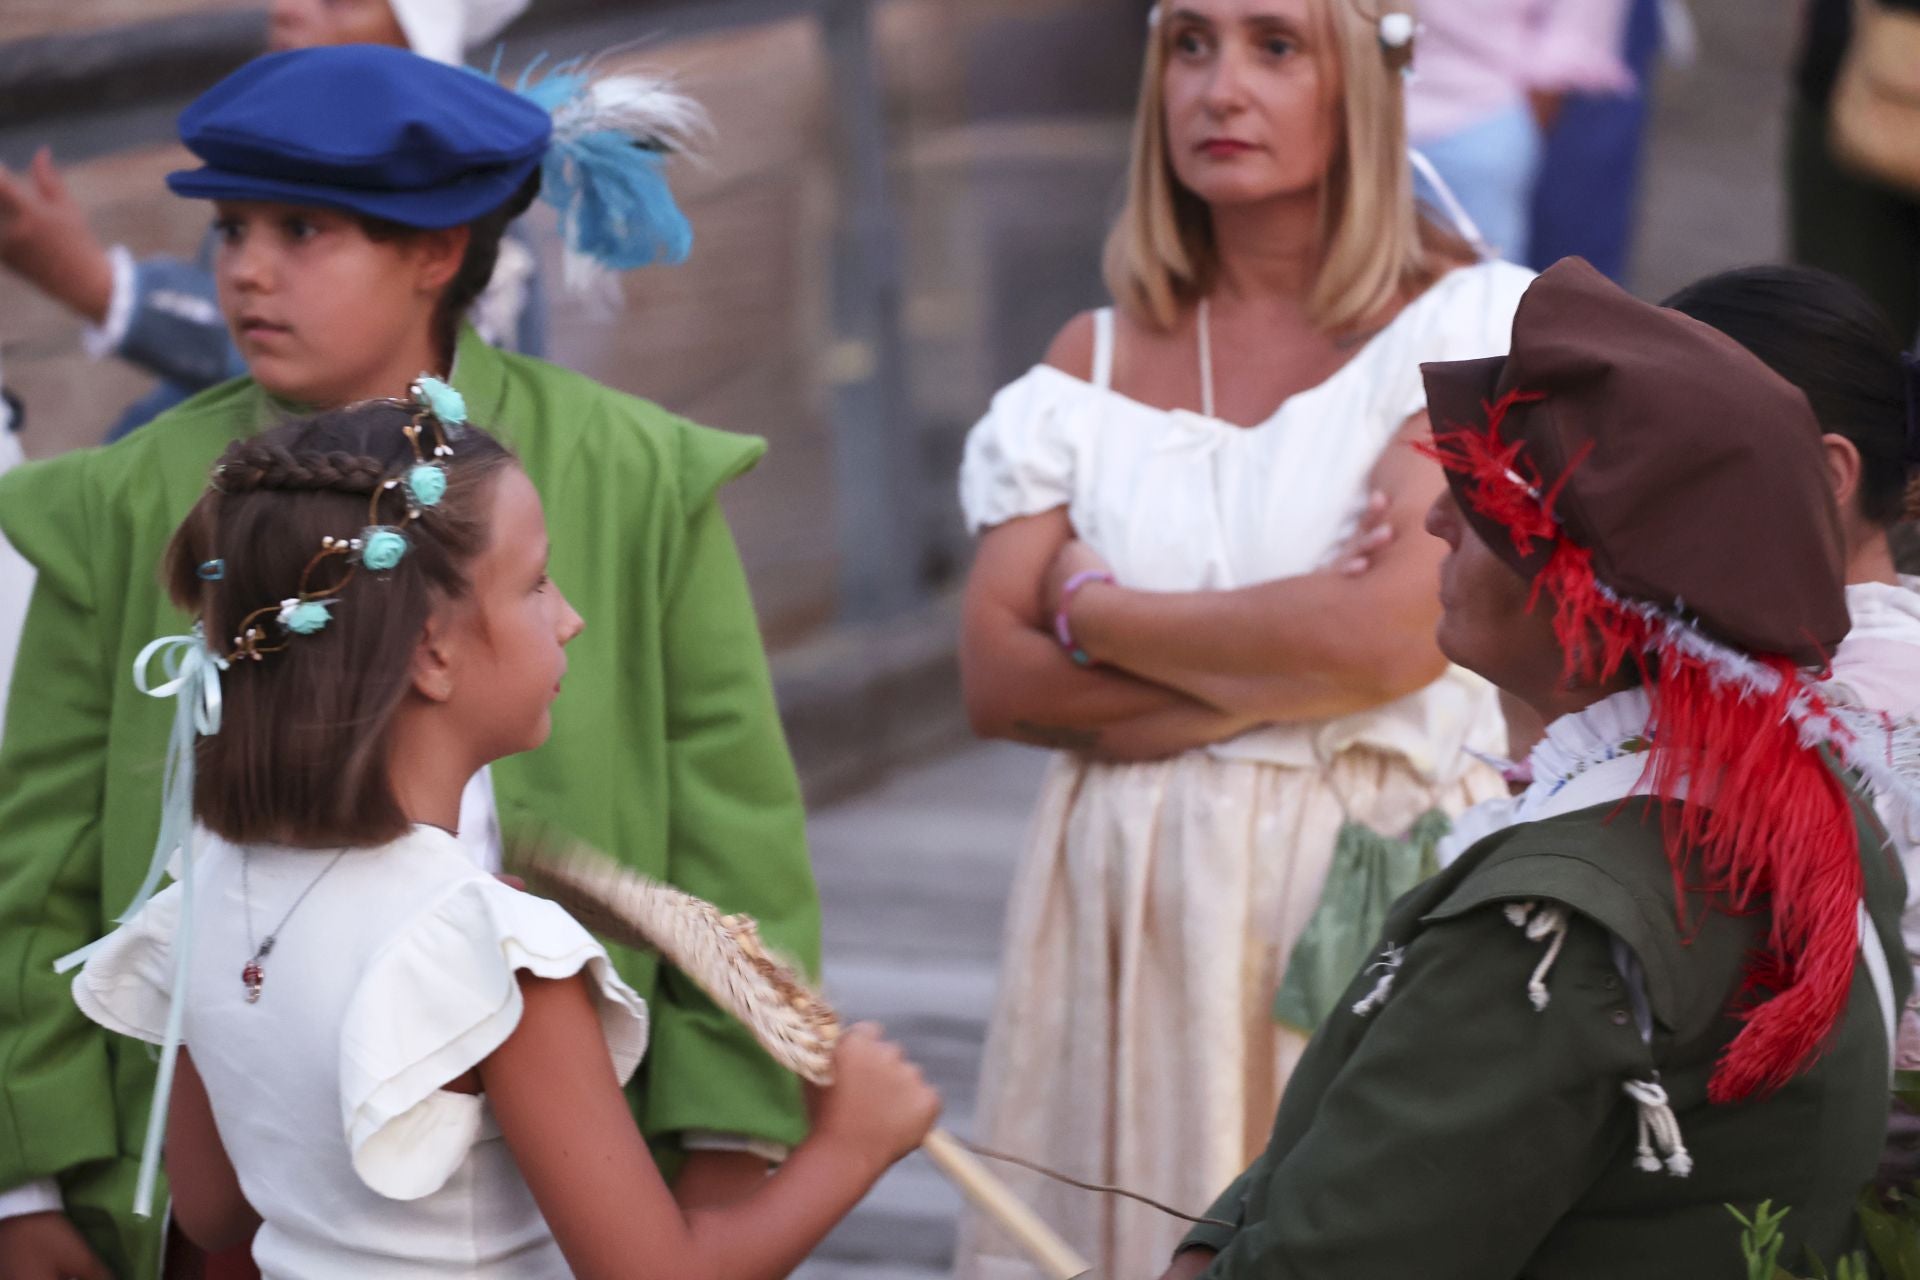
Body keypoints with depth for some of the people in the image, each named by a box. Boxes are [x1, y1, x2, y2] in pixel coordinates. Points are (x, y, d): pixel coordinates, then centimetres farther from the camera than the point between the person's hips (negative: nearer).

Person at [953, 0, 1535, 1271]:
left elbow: (1392, 630, -16)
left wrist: (1099, 612, -3)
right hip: (1131, 910, 4)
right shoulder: (1094, 361, 10)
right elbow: (996, 676, 1)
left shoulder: (1460, 325, -2)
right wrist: (1282, 674, -11)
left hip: (1375, 886, -3)